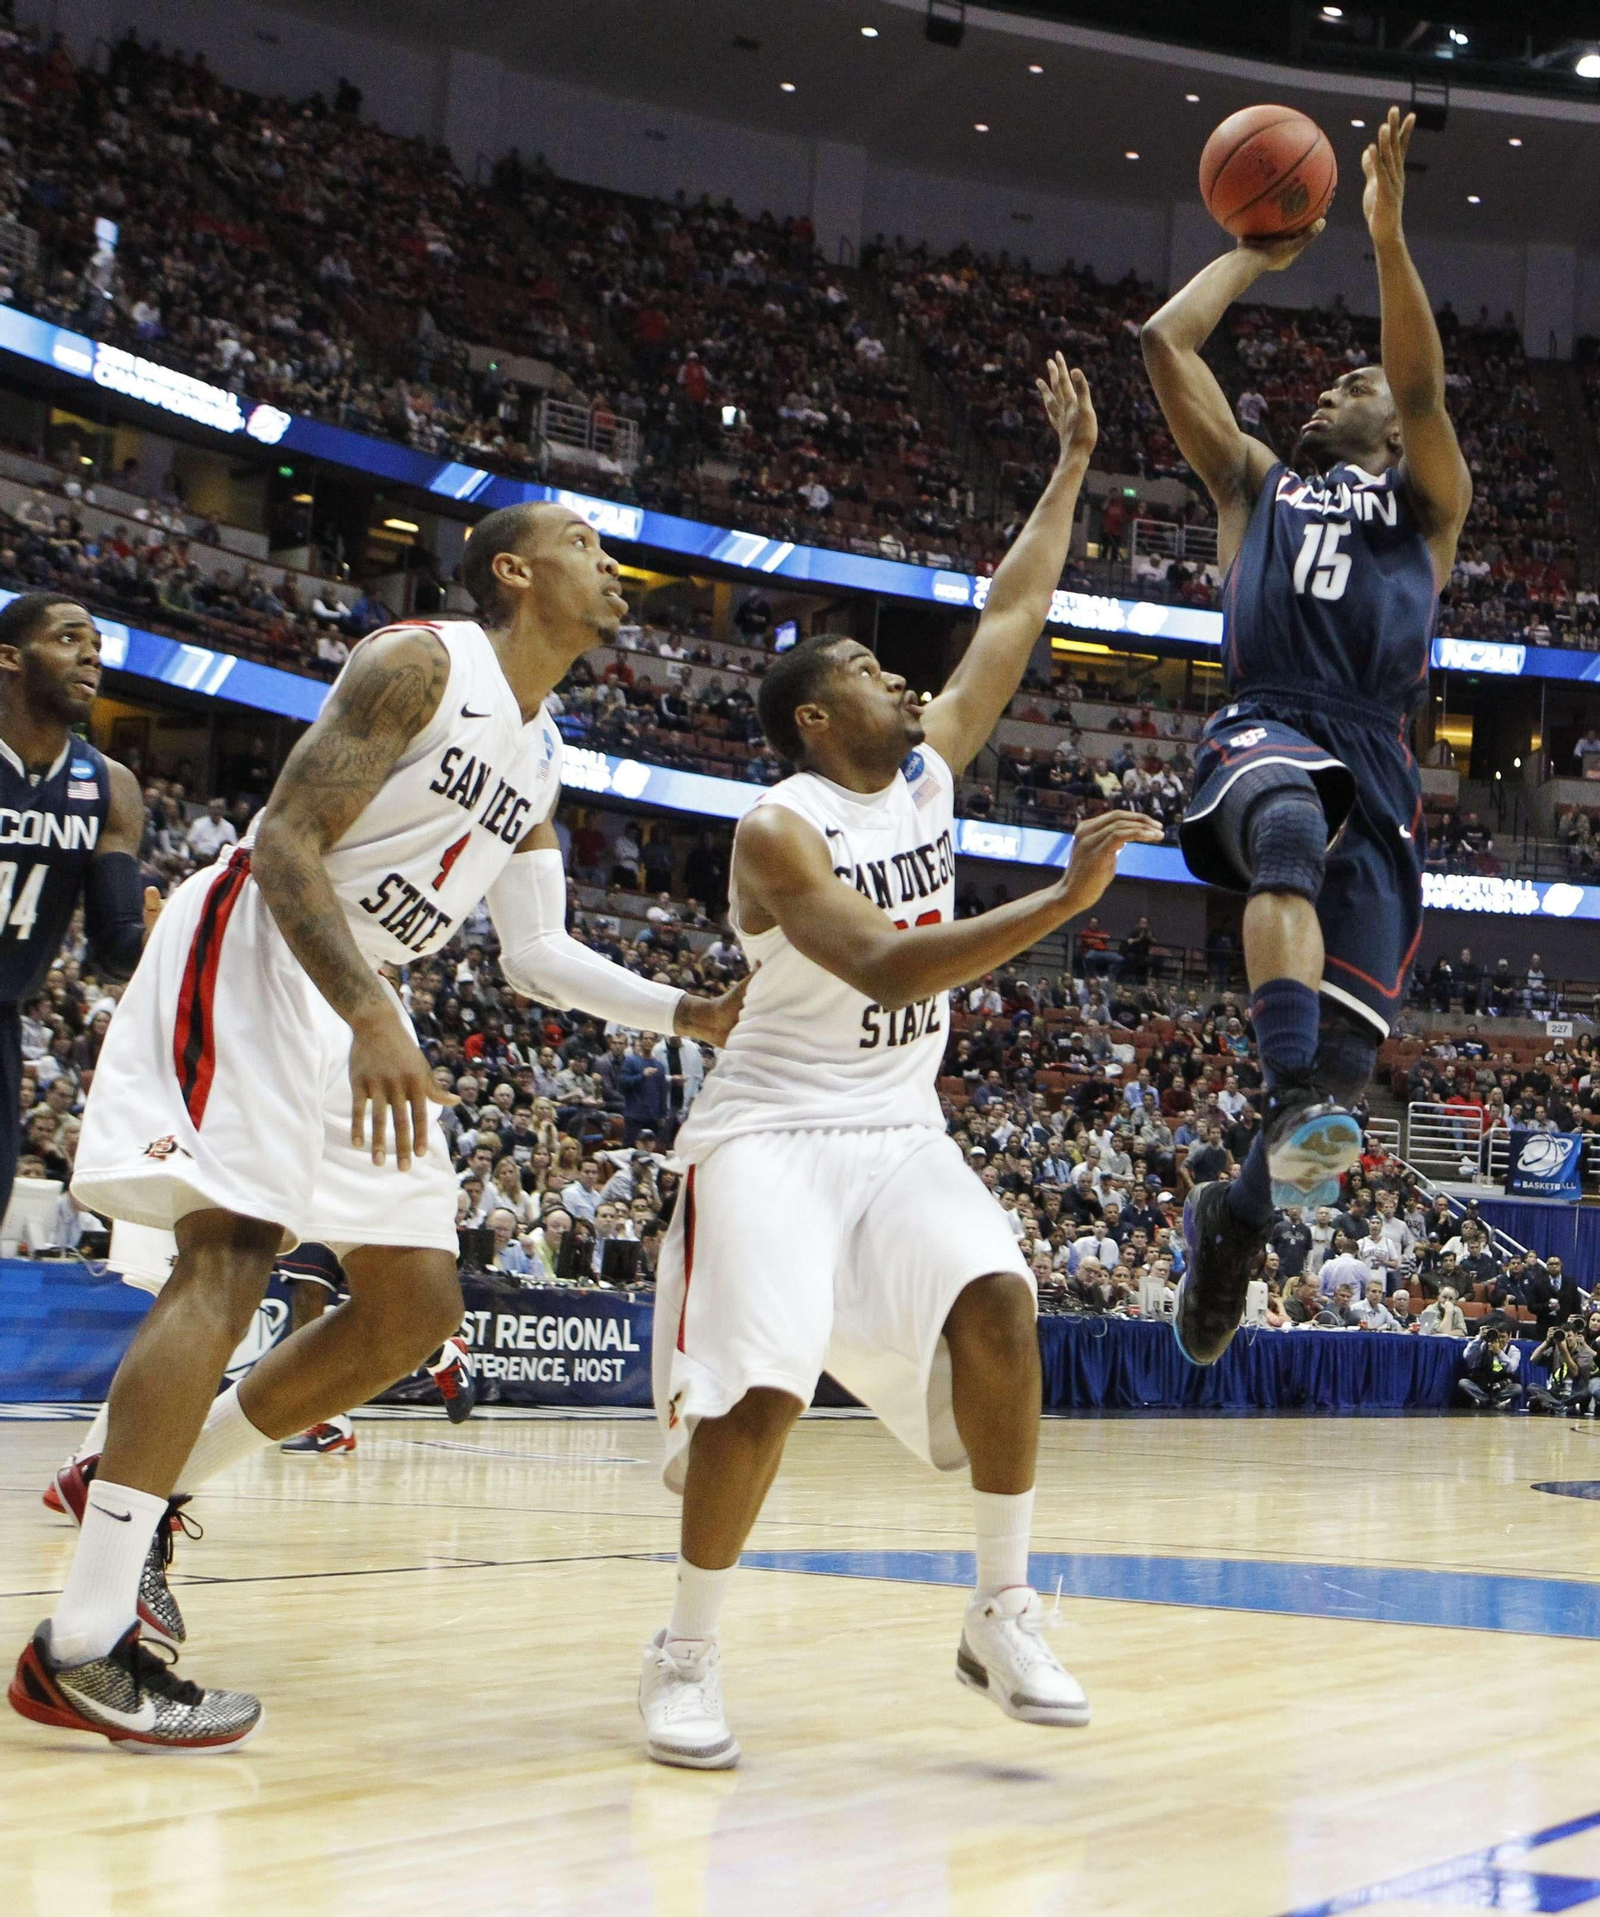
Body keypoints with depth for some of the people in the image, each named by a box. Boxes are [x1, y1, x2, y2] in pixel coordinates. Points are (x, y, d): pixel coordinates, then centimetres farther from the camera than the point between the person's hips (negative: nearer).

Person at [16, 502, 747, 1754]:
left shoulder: (543, 757, 16)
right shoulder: (420, 665, -11)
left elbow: (538, 957, 19)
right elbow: (289, 840, -20)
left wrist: (690, 1016, 5)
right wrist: (372, 1021, -31)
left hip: (364, 1000, 10)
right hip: (252, 953, -10)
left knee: (415, 1309, 6)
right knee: (229, 1260, -23)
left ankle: (138, 1485, 18)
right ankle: (82, 1648, -26)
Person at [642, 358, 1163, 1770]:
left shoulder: (926, 774, 6)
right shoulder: (779, 830, -15)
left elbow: (1012, 618, 13)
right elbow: (886, 967, -28)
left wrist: (1072, 465, 12)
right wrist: (1064, 901, -35)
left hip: (900, 1130, 6)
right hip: (776, 1130, -6)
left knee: (994, 1298, -21)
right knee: (760, 1388, -22)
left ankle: (1005, 1614, -11)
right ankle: (687, 1655, -2)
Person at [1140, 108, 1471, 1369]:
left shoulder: (1426, 499, 24)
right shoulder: (1257, 481, 29)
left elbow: (1425, 381, 4)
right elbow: (1165, 343, 23)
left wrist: (1386, 232, -4)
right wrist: (1255, 254, 34)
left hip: (1375, 757, 1)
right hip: (1266, 730, -1)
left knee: (1351, 1031, -9)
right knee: (1291, 832, -40)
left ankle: (1235, 1219, 15)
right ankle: (1297, 1102, -54)